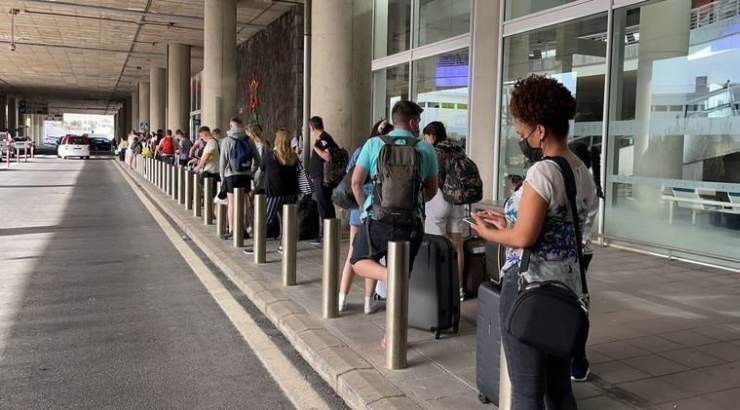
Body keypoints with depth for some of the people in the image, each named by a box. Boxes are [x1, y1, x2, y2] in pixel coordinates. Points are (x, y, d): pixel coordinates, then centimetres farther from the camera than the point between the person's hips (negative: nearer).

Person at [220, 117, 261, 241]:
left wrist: (222, 176, 3)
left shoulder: (227, 140, -5)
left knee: (231, 203, 2)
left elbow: (223, 160, -6)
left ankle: (231, 231, 2)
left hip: (231, 175, -3)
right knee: (244, 202, 9)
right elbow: (257, 159, 7)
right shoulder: (249, 140, 5)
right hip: (246, 175, 3)